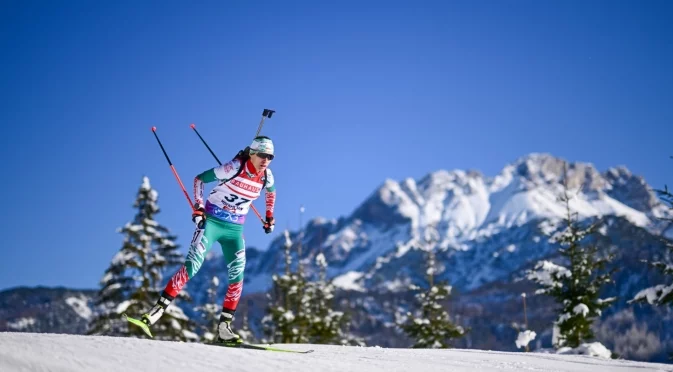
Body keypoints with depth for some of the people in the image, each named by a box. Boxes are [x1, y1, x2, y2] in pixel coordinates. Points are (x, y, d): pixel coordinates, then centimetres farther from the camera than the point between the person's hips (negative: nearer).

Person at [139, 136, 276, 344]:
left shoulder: (267, 177, -2)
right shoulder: (234, 168, -17)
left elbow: (271, 191, 24)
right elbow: (199, 179, -8)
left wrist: (269, 216, 23)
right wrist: (198, 208, -16)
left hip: (235, 229, 5)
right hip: (212, 221, -4)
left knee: (237, 274, -7)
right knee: (193, 264, -17)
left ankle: (224, 327, 1)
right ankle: (159, 307, -12)